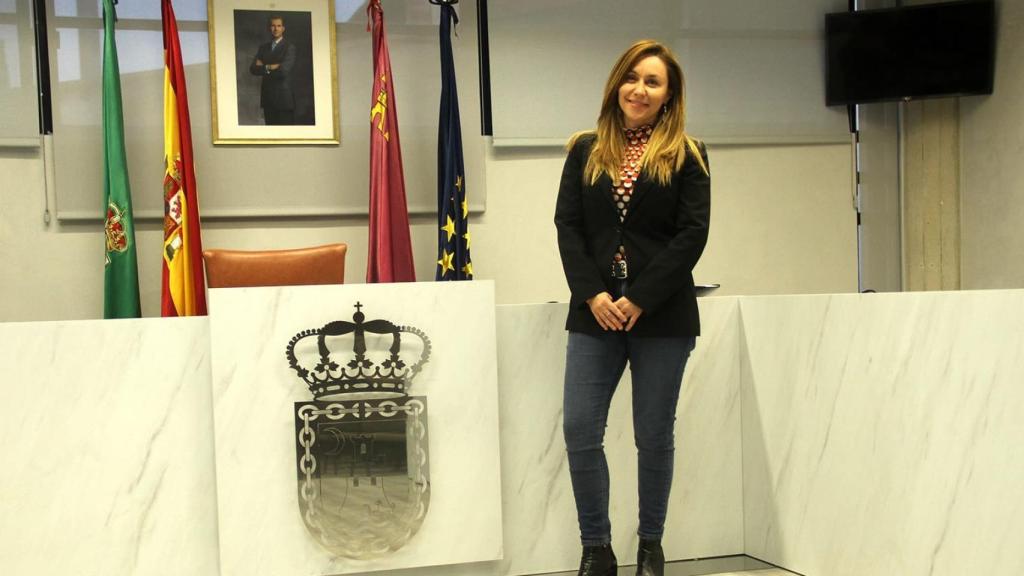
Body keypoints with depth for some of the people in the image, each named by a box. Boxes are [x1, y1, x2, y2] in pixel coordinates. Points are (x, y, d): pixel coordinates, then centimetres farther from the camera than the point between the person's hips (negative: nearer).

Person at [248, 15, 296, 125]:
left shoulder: (289, 47, -1)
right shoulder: (263, 47, 15)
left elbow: (284, 70, -14)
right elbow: (253, 69, 4)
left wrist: (265, 67, -1)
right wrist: (273, 67, -9)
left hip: (284, 97, -5)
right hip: (267, 97, 5)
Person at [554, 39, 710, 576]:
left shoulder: (687, 156, 3)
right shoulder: (585, 151, 10)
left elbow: (692, 234, -5)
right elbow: (567, 226, 4)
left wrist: (638, 300, -13)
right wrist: (592, 295, -10)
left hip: (662, 315, -2)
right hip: (595, 312, 2)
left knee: (653, 433, 6)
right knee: (580, 430, -3)